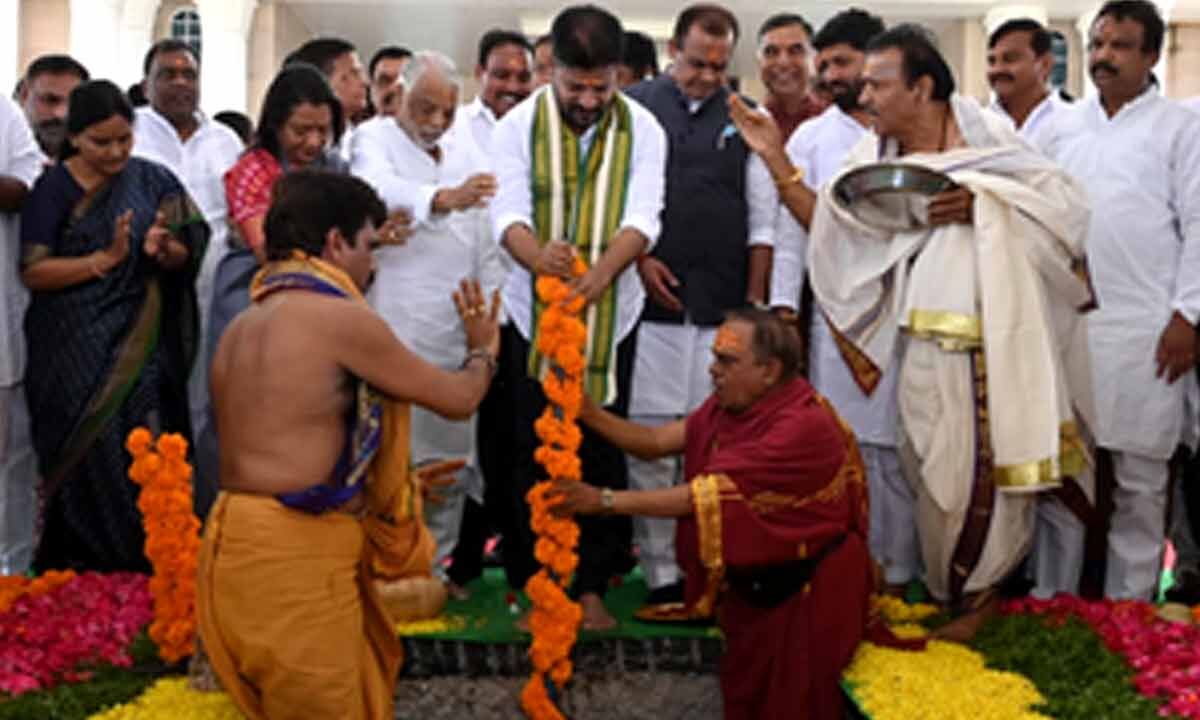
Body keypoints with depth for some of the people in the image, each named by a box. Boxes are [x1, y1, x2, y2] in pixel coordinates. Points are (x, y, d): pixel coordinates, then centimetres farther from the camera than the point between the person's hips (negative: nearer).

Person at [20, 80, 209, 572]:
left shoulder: (154, 182, 5)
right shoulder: (53, 189, -1)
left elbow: (186, 255, 4)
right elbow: (32, 271, -7)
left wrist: (165, 250, -19)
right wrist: (106, 259, -18)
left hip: (140, 347, 1)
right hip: (74, 353, -1)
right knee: (87, 458, -3)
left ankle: (141, 566, 7)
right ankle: (79, 568, 10)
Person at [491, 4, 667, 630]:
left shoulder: (642, 130, -2)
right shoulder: (518, 125, -4)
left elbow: (642, 218, -13)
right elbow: (508, 212, -14)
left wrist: (601, 272, -33)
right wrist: (539, 257, -38)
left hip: (610, 314, 1)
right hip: (533, 312, -1)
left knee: (602, 454, 5)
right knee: (534, 453, 4)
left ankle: (590, 585, 17)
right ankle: (533, 584, 16)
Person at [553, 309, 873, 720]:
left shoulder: (803, 425, -30)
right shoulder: (731, 405, -1)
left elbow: (708, 496, -32)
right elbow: (656, 442, -4)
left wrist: (605, 501, -30)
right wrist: (586, 412, -19)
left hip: (809, 591, -8)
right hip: (755, 581, 8)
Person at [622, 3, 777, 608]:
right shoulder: (635, 108, 6)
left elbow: (763, 220, 12)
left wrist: (755, 301, 5)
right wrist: (640, 260, -6)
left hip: (724, 309, 2)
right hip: (651, 302, -1)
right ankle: (660, 575, 7)